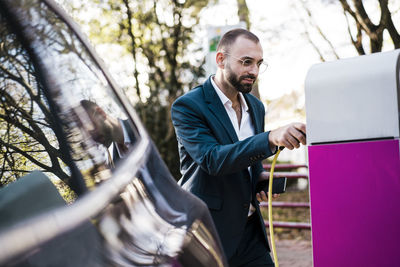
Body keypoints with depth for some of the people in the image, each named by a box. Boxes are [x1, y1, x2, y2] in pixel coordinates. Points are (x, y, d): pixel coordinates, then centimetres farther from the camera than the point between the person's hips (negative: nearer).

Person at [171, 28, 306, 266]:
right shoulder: (187, 106, -12)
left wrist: (260, 177, 0)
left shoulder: (256, 107, 10)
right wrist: (270, 139, -37)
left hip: (251, 230, 6)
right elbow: (212, 159, -26)